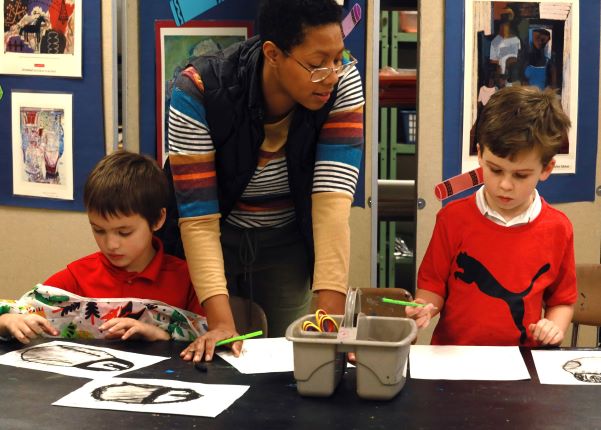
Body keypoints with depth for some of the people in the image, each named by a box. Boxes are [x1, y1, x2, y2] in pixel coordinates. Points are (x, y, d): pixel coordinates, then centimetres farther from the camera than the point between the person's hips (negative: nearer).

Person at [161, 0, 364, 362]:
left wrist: (331, 314, -37)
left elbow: (332, 199, -30)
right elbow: (198, 219, -29)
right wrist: (221, 323, -38)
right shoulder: (199, 92, -29)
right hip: (216, 242, -1)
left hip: (287, 246, 2)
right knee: (210, 361, 7)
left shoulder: (343, 81, -23)